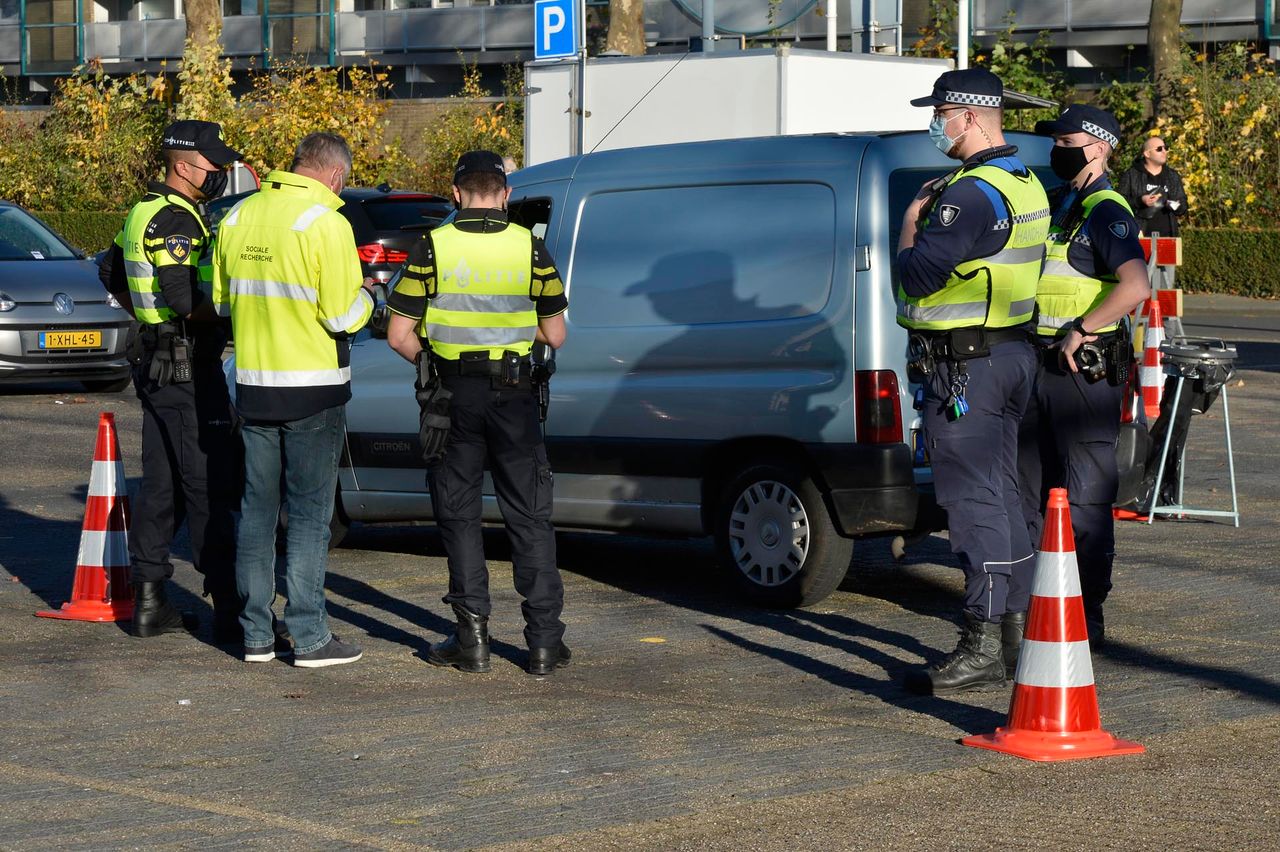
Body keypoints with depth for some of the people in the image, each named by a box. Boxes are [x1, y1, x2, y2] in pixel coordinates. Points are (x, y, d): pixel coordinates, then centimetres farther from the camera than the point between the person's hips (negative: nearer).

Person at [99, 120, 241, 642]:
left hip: (155, 361, 10)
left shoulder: (144, 213, 14)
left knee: (160, 486, 12)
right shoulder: (176, 221, -17)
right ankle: (230, 612, -7)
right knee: (208, 487, -8)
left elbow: (112, 273, 27)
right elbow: (184, 299, -27)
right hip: (188, 368, -10)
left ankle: (148, 602, 15)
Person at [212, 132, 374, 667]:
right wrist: (364, 295, 6)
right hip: (312, 389, -5)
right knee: (309, 513, 1)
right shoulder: (325, 222, -14)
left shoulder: (238, 217, 6)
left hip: (252, 384, 5)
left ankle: (255, 635, 14)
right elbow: (342, 317, -14)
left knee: (257, 508, 12)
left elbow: (223, 301, 14)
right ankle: (309, 638, 2)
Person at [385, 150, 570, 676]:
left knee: (459, 516, 9)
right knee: (529, 518, 8)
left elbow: (399, 335, -6)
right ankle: (544, 640, 7)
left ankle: (472, 640, 7)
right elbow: (555, 335, 2)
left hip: (454, 396, -1)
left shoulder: (432, 248, -5)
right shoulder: (530, 248, -2)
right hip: (514, 395, 1)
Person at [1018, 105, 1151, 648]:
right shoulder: (1057, 205, 15)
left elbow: (1136, 286, -28)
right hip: (1042, 366, 10)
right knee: (1031, 490, 15)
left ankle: (1086, 614, 1)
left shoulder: (1105, 213, -13)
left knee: (1085, 497, -4)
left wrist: (1080, 331, -22)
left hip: (1085, 369, -10)